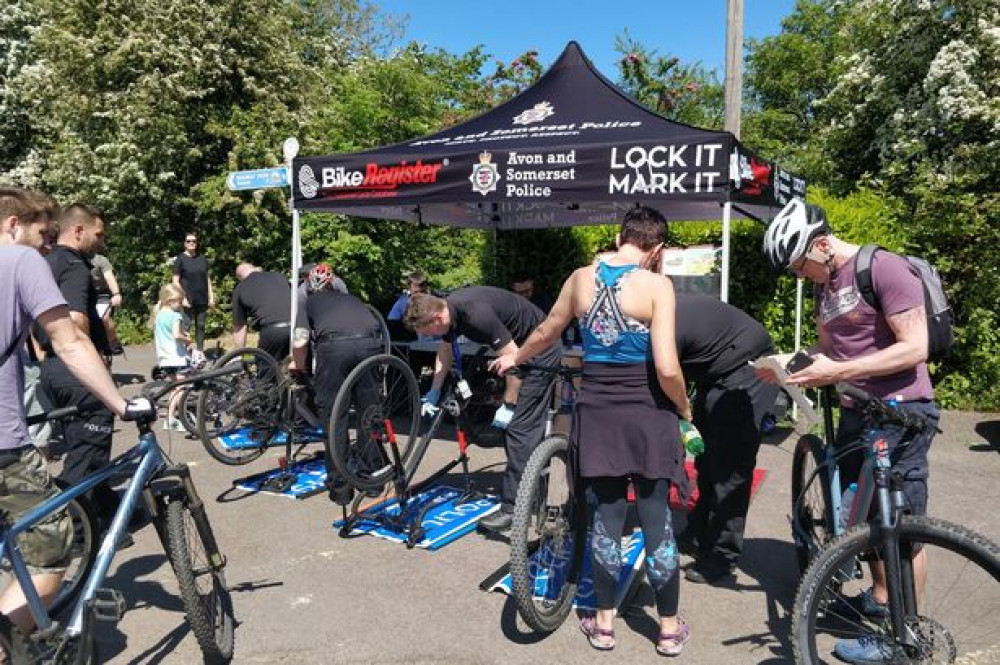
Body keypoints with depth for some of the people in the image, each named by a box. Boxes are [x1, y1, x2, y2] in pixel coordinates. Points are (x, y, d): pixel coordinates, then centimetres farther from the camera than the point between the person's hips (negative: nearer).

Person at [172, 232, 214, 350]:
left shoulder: (203, 259, 13)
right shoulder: (180, 259, 0)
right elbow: (176, 281, -3)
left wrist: (211, 297, 9)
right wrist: (183, 297, -12)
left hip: (202, 300, 4)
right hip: (188, 301, -4)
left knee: (201, 326, 7)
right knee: (185, 327, -6)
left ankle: (200, 351, 14)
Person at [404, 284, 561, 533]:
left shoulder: (477, 314, -32)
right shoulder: (449, 308, -4)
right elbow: (445, 352, 14)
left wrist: (508, 406, -19)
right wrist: (434, 393, 9)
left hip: (539, 355, -10)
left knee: (518, 427, -12)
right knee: (530, 428, 15)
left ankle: (512, 509, -8)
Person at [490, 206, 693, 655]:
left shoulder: (581, 278, 0)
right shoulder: (656, 284, -13)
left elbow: (547, 332, 16)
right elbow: (666, 368, -19)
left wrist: (514, 357, 35)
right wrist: (685, 409, 0)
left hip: (597, 412, 3)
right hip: (646, 414, -3)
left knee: (605, 519, 14)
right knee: (657, 521, 10)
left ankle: (604, 624, 26)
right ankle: (669, 629, 25)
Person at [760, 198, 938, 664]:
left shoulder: (885, 269, -16)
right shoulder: (823, 283, 9)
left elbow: (915, 348, -20)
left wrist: (838, 372, -24)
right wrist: (791, 366, -3)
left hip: (900, 413, -8)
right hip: (856, 413, 8)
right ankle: (880, 597, 38)